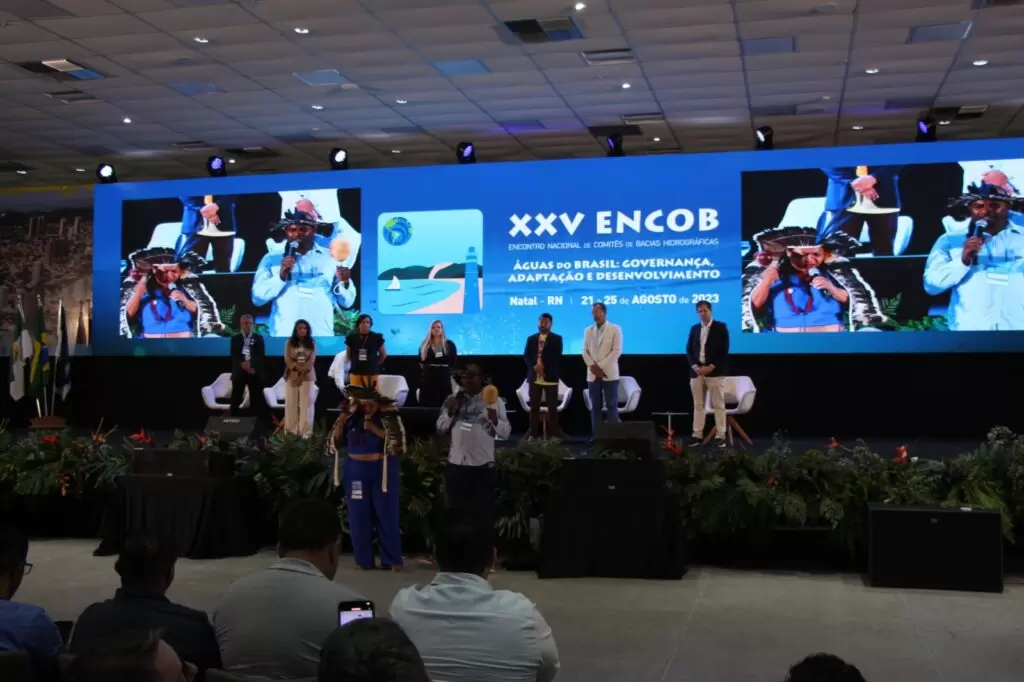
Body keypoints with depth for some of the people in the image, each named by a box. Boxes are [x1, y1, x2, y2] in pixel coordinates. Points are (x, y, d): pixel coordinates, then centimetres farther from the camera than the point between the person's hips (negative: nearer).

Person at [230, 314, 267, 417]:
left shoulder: (259, 338, 8)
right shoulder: (235, 338, 9)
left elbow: (261, 356, -1)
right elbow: (233, 356, -2)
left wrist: (252, 366, -16)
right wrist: (242, 364, -19)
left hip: (255, 373, 0)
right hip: (239, 372, 0)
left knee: (256, 399, -1)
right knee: (236, 399, -1)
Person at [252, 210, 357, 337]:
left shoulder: (331, 258, 11)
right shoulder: (271, 259, 10)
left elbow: (346, 302, 11)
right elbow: (257, 298, 3)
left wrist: (344, 283, -9)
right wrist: (281, 276, -10)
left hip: (322, 336, 1)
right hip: (285, 336, -1)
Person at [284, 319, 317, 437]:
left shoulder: (312, 343, 4)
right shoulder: (290, 343, 6)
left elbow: (311, 361, -4)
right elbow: (287, 359, -3)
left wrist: (302, 374, -14)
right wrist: (297, 368, -17)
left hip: (307, 376, -1)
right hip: (292, 375, 1)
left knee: (306, 403, -4)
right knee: (291, 403, 1)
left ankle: (306, 431, -5)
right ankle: (291, 430, 4)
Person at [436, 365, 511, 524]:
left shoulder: (494, 400, -1)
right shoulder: (453, 399, 7)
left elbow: (505, 432, -4)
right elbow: (441, 429, 6)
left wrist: (494, 419, -23)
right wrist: (451, 412, -10)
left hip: (483, 466, -2)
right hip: (456, 465, 3)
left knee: (484, 513, 4)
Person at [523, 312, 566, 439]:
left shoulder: (557, 339, 4)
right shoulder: (531, 338, 13)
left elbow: (556, 357, -6)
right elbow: (526, 355, 5)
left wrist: (544, 366, -16)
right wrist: (534, 366, -13)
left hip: (550, 377, -2)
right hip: (534, 377, 3)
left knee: (552, 406, 0)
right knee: (534, 406, 3)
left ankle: (553, 433, 6)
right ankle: (534, 433, 9)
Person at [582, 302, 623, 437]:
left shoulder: (615, 329, 0)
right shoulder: (588, 331, 13)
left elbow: (617, 351, -8)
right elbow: (585, 351, 9)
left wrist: (601, 366, -13)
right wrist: (592, 366, -9)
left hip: (609, 373, -4)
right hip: (593, 374, 4)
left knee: (611, 406, -5)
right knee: (595, 407, 3)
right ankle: (596, 436, 6)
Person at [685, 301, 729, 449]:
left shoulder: (720, 327, -1)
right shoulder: (694, 328, 13)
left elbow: (724, 351, -6)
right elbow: (689, 350, 9)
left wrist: (711, 367, -15)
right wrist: (695, 366, -8)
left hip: (715, 372, -4)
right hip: (697, 372, 4)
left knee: (718, 405, -3)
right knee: (698, 405, 5)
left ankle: (720, 437, 0)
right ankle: (698, 436, 8)